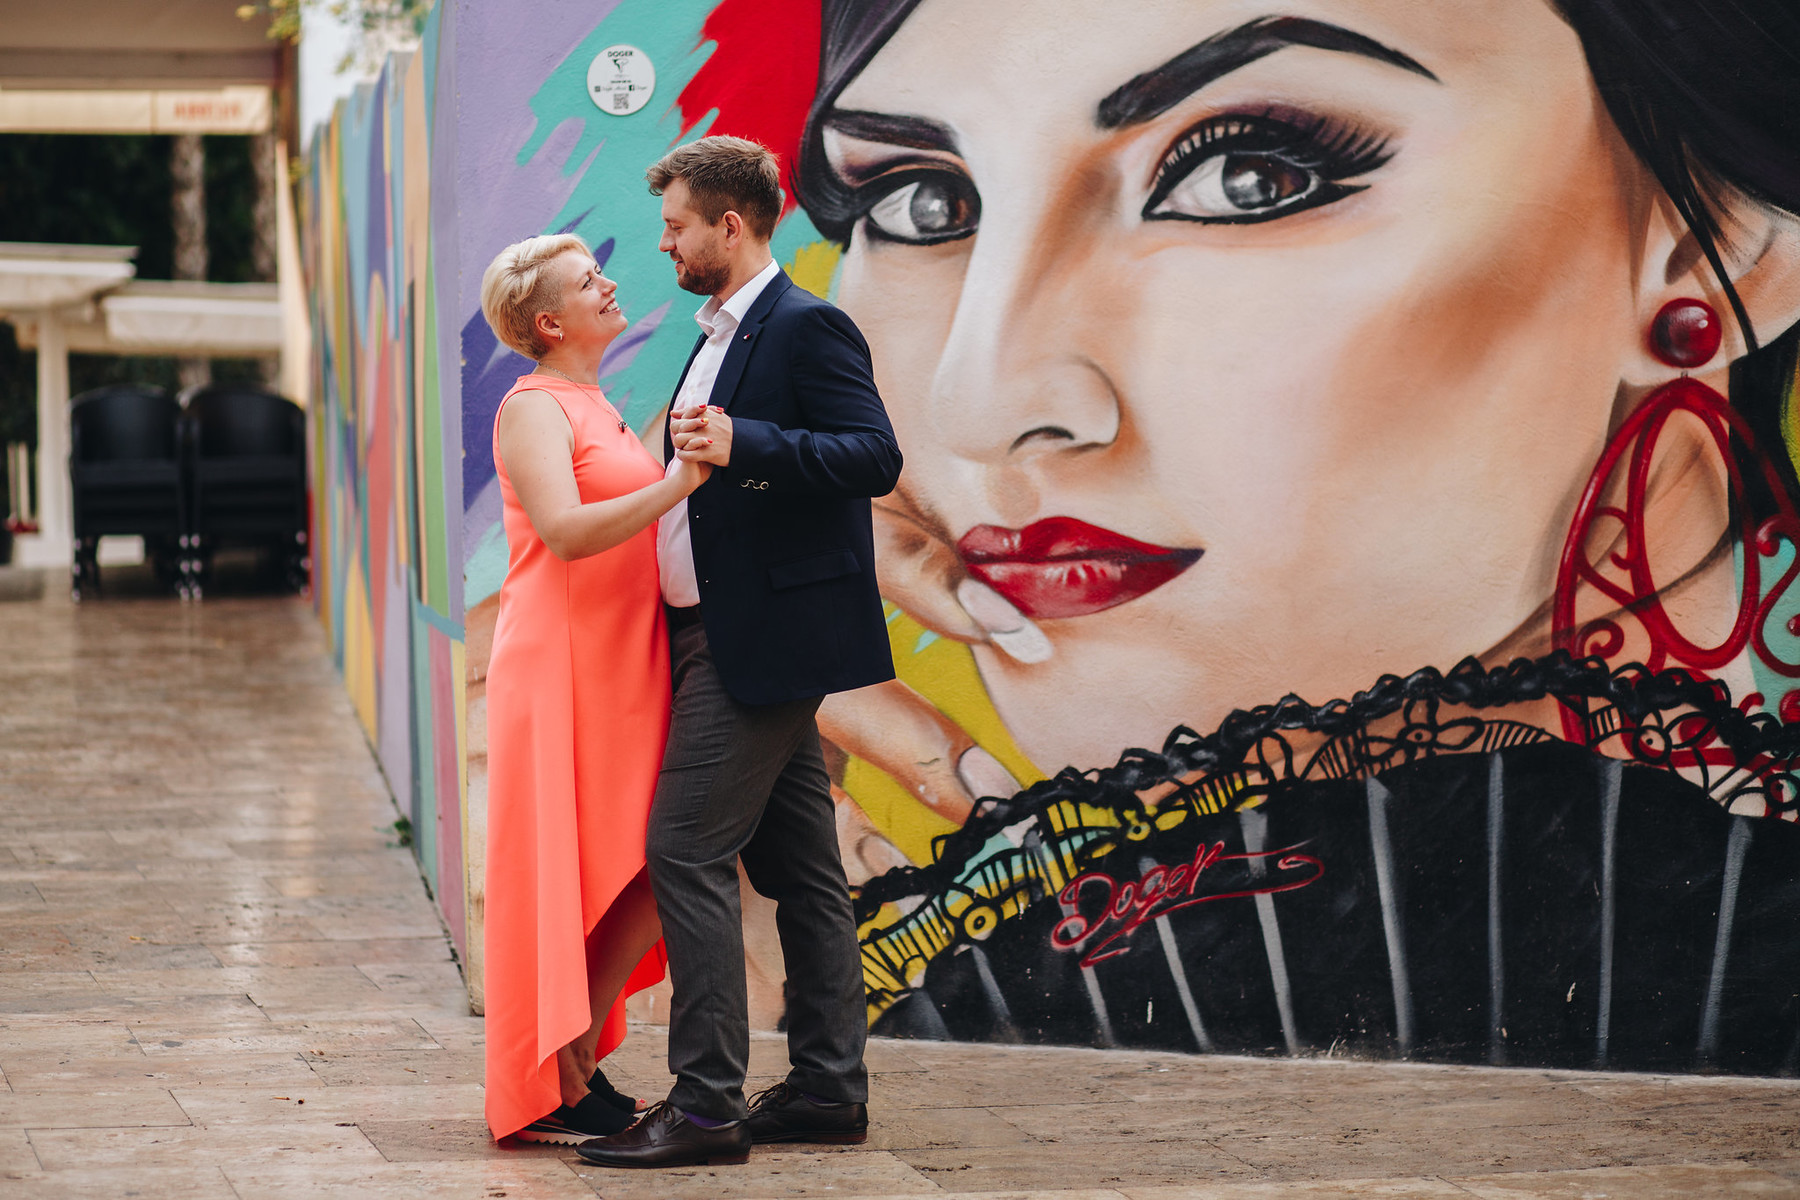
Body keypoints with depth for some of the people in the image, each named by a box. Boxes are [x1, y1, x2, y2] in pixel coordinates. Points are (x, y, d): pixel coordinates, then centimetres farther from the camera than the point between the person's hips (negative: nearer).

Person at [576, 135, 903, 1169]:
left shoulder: (808, 328, -12)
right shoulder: (723, 336, 18)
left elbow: (876, 457, -22)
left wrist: (740, 445, -30)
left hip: (764, 638, -10)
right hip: (723, 635, 10)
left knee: (687, 852, -12)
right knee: (797, 864, 11)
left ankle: (706, 1104, -11)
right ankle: (830, 1088, 16)